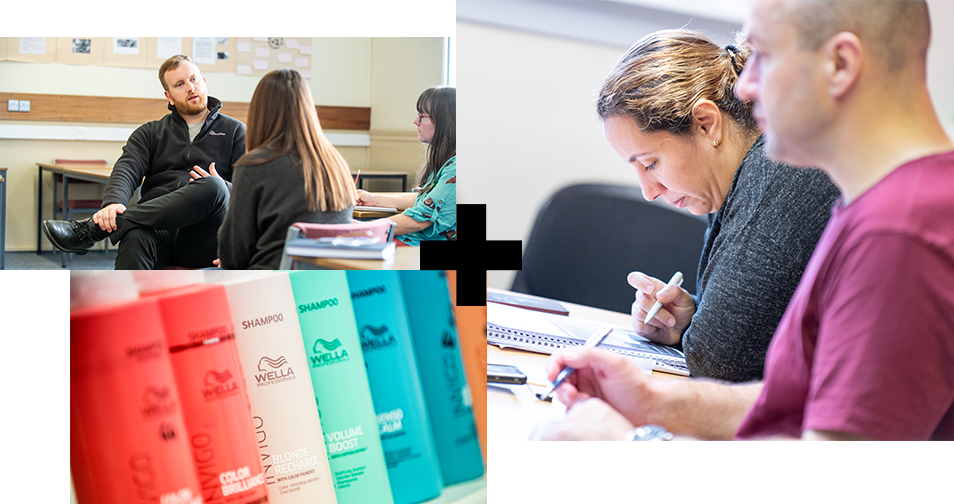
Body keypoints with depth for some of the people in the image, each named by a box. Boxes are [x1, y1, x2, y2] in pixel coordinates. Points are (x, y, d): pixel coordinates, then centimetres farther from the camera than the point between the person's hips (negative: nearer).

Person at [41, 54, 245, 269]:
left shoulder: (234, 131, 19)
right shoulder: (150, 133, 23)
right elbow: (127, 170, 4)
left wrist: (222, 189, -13)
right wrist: (113, 203, -19)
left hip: (203, 240, -1)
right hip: (159, 228, 1)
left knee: (213, 187, -36)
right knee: (136, 239, -38)